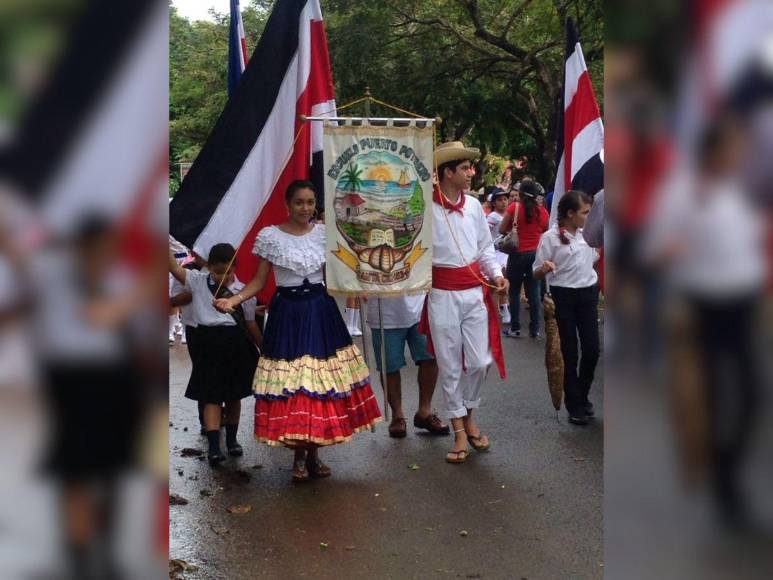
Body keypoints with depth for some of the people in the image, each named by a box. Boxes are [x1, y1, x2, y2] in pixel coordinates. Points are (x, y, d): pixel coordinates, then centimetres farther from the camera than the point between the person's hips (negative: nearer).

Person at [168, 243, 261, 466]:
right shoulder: (198, 281, 0)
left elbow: (251, 324, 7)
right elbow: (174, 268, -11)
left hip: (236, 343, 2)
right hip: (210, 343, -2)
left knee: (234, 395, 14)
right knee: (212, 396, -4)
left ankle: (231, 439, 30)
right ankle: (214, 446, -7)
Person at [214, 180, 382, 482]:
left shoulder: (325, 233, 5)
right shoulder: (270, 236, -2)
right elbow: (259, 280, 1)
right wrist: (235, 299, -13)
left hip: (321, 312, 2)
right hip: (287, 314, -2)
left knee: (323, 379, 1)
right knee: (289, 381, -4)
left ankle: (314, 452, 15)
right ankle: (299, 455, 9)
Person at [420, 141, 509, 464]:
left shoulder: (474, 206, 5)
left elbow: (485, 247, 13)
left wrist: (497, 274, 0)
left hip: (475, 292, 4)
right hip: (443, 295, -4)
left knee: (479, 362, 5)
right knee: (449, 365, 5)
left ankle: (469, 417, 29)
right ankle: (459, 431, 17)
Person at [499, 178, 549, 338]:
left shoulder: (514, 208, -11)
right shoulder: (542, 212, -1)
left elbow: (501, 230, -5)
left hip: (518, 254, -3)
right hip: (535, 254, 3)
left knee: (514, 291, 8)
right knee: (534, 292, 7)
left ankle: (515, 328, 10)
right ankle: (535, 329, 10)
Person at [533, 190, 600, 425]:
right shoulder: (550, 237, -11)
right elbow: (536, 273, -9)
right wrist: (544, 268, -30)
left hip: (589, 293, 5)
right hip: (565, 296, -5)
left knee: (592, 349, 5)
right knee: (570, 352, 3)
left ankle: (582, 396, 26)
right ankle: (575, 405, 14)